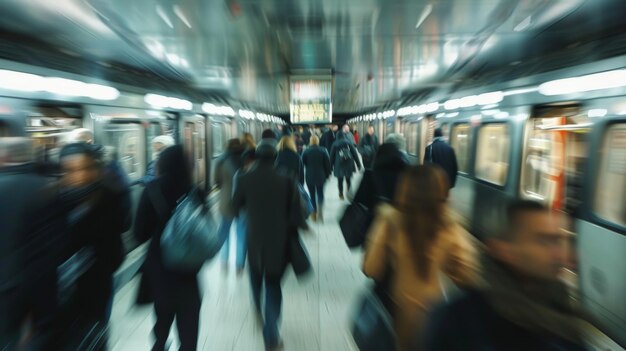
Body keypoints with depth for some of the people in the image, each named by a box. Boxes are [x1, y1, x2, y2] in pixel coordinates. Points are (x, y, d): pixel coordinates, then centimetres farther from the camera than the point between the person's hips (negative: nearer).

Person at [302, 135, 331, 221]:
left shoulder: (306, 151, -6)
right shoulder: (323, 151, -5)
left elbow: (302, 164, 1)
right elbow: (327, 164, -1)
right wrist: (327, 174, 8)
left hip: (310, 176, 0)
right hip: (321, 176, 0)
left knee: (312, 194, 11)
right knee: (320, 193, 14)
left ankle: (314, 213, 13)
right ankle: (320, 209, -7)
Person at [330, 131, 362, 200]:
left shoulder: (335, 144, 3)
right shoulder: (349, 143, 5)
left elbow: (332, 156, 4)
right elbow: (355, 154, 4)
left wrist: (331, 166, 11)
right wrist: (359, 164, 7)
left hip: (339, 165, -1)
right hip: (349, 165, 1)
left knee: (340, 180, 6)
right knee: (349, 180, 12)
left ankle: (341, 194, 6)